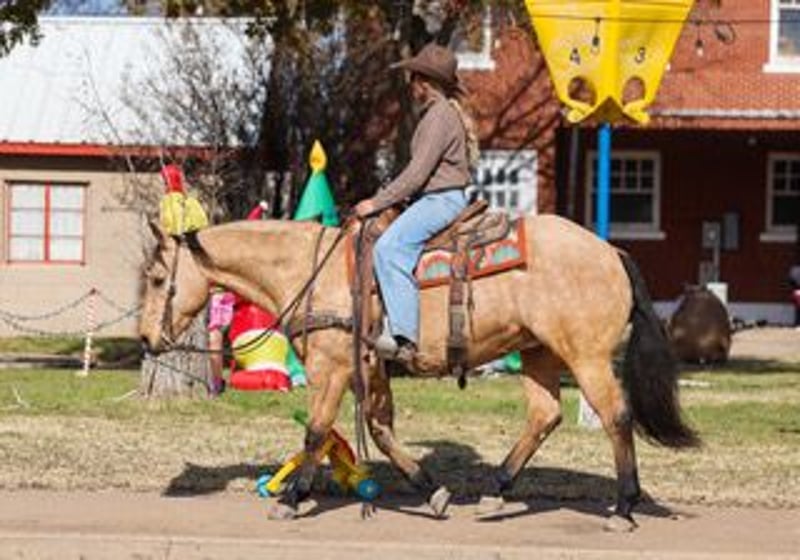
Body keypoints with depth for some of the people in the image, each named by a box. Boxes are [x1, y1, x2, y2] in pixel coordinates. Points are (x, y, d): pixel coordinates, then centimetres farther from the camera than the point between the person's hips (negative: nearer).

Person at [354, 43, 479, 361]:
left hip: (442, 200, -12)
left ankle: (403, 336, -35)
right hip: (435, 199, 12)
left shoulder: (440, 115, -12)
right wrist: (387, 201, 19)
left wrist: (377, 203, -13)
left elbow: (417, 173, -17)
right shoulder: (439, 114, 21)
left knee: (390, 248, -27)